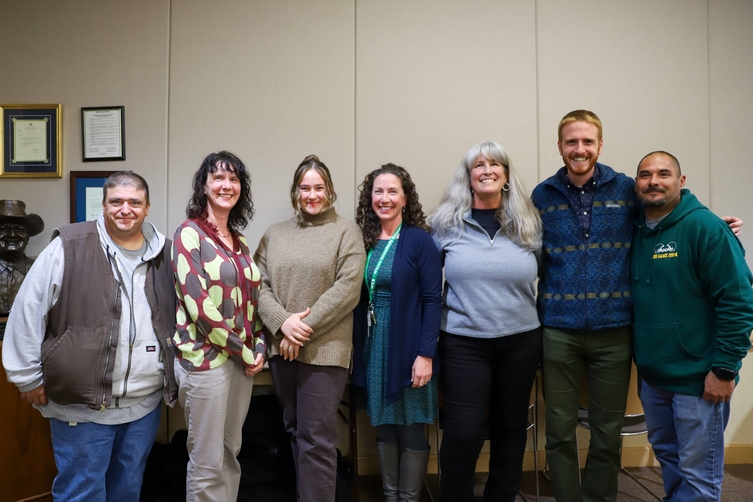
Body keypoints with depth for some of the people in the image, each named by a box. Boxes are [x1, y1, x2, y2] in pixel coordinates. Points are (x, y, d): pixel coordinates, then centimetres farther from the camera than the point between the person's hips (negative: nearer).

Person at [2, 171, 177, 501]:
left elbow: (176, 317, 15)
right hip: (83, 404, -4)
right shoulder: (69, 248, -10)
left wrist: (173, 372, 13)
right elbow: (27, 312, -7)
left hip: (146, 403, 5)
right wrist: (29, 377, -5)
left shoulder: (163, 253, 5)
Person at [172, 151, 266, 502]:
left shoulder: (239, 241, 12)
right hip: (206, 358, -6)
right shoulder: (190, 233, -8)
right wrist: (244, 351, -12)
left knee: (231, 453, 16)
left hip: (243, 360, 7)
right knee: (207, 462, 3)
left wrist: (259, 347, 1)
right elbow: (198, 305, -17)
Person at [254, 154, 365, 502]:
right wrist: (283, 322, -12)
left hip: (324, 350, -4)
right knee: (295, 431, 15)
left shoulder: (346, 231, 0)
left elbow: (347, 289, -11)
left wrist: (305, 329, -14)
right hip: (281, 348, 5)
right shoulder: (275, 234, 12)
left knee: (316, 438, -2)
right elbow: (258, 285, 5)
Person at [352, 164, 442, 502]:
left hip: (409, 347, -4)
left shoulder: (419, 240, -8)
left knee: (411, 429, 6)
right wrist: (358, 347, 2)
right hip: (373, 346, 4)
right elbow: (358, 299, 8)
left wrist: (426, 354, -16)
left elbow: (432, 300, -11)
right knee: (383, 427, 14)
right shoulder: (363, 240, 5)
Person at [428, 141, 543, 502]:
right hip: (463, 342, -2)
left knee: (511, 428, 14)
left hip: (521, 341, 3)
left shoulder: (528, 225, 4)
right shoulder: (447, 224, 0)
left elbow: (542, 278, 13)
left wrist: (542, 326, 8)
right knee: (462, 432, -4)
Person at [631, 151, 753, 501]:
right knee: (666, 455, 21)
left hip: (698, 377, -6)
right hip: (651, 375, 6)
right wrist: (641, 359, 10)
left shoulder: (705, 228, -14)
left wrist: (724, 369, -18)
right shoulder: (635, 230, 6)